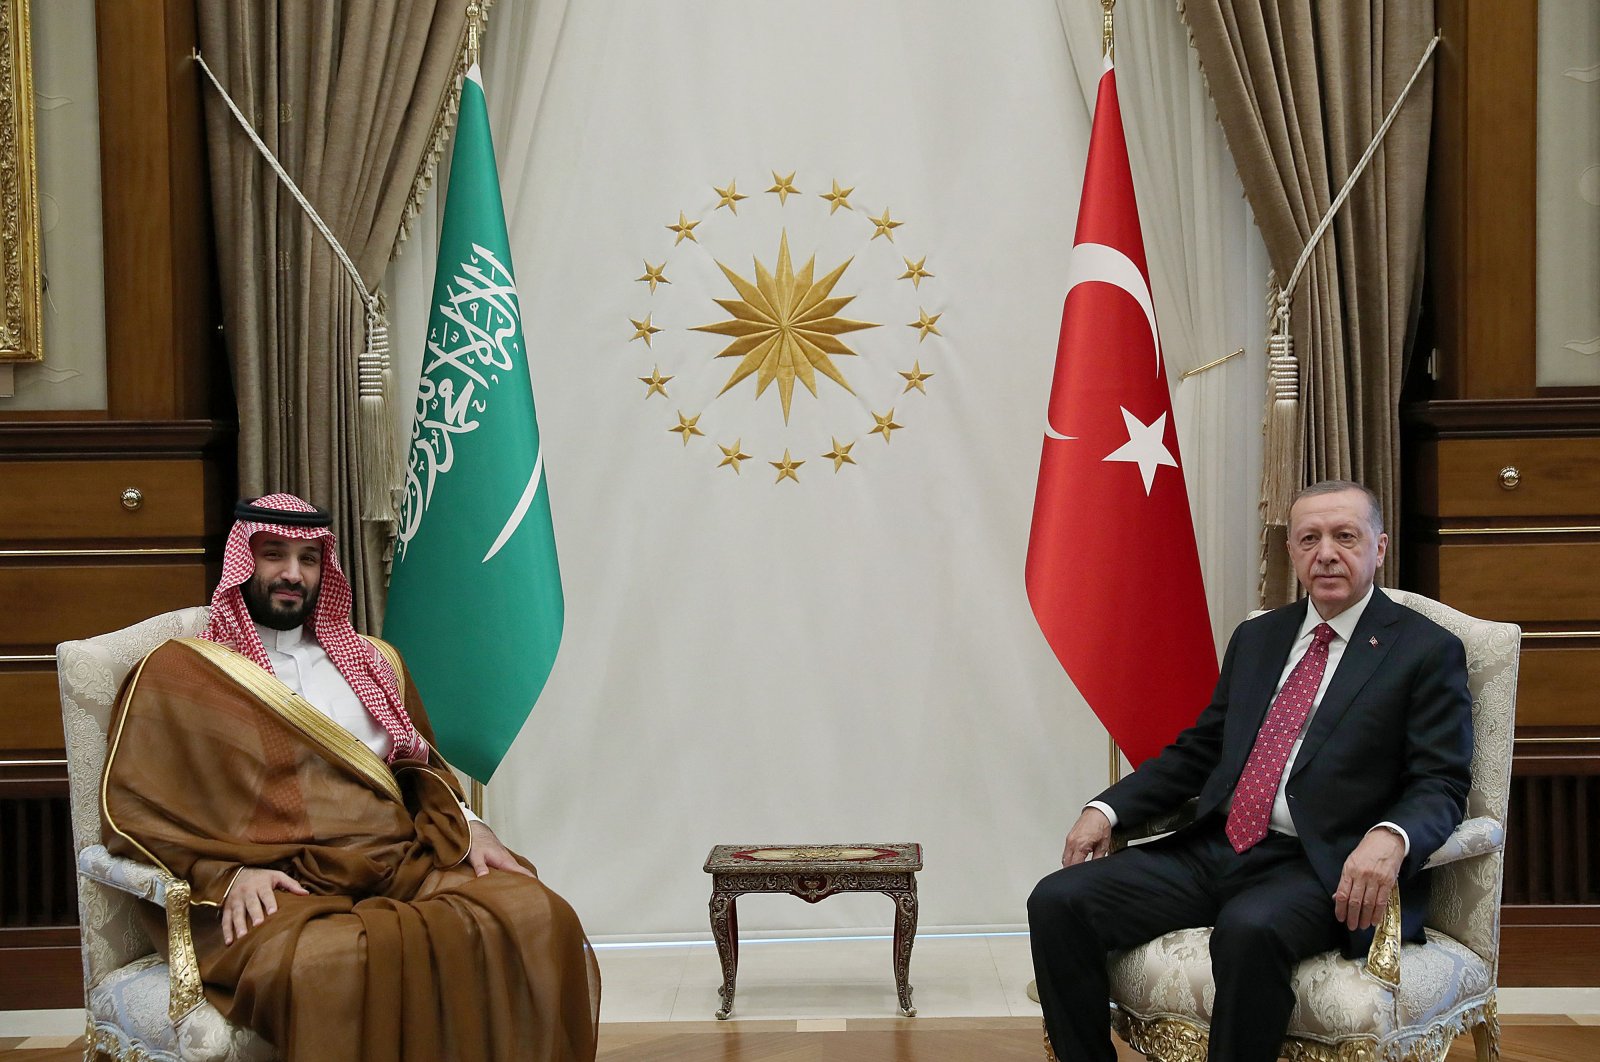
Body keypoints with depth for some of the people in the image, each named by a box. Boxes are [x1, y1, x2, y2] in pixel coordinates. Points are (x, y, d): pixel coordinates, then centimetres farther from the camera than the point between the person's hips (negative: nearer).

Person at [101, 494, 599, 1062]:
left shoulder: (372, 663, 26)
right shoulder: (177, 672, 10)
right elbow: (132, 810, 2)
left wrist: (467, 824, 8)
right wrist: (226, 874, -13)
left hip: (402, 866, 5)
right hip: (279, 890, -5)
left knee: (538, 916, -25)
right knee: (332, 964, -42)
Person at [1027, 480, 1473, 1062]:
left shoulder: (1428, 651, 2)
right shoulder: (1256, 638, 20)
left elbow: (1442, 785, -5)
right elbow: (1198, 749, 22)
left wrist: (1390, 838, -28)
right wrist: (1107, 809, 6)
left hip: (1318, 868, -6)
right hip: (1214, 850, 6)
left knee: (1249, 929, -39)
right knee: (1058, 900, -13)